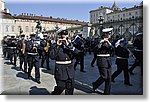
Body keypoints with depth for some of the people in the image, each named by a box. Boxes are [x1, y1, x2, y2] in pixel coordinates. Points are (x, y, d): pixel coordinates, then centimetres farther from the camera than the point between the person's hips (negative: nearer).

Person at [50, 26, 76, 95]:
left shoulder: (69, 44, 6)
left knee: (70, 87, 12)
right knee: (60, 87, 2)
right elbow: (52, 56, -19)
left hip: (70, 69, 4)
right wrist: (57, 46, -21)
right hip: (60, 70, -4)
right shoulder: (56, 46, -5)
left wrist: (68, 45, -18)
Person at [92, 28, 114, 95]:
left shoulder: (108, 41, 13)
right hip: (102, 61, -7)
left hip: (108, 61, 7)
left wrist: (108, 42, -12)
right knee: (104, 76, -7)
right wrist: (101, 42, -33)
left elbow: (112, 49, 1)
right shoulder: (100, 41, -8)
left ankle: (107, 92, 20)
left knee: (108, 78, 8)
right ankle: (95, 85, 20)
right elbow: (96, 48, -23)